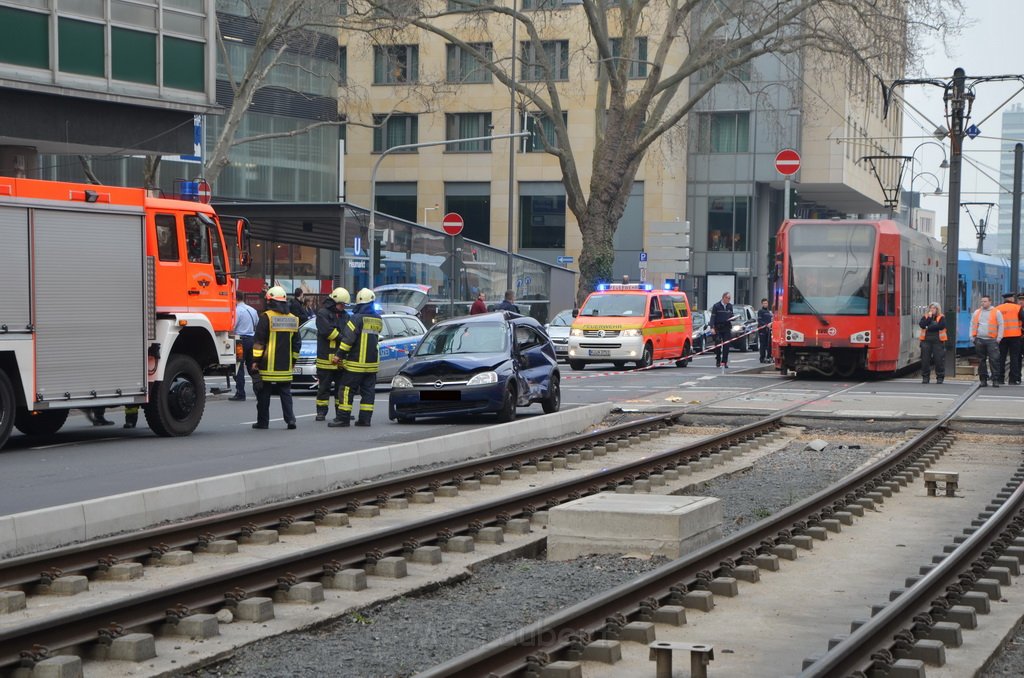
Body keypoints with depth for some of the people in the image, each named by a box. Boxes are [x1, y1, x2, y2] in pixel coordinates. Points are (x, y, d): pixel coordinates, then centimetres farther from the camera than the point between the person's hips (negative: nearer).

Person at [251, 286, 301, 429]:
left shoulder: (266, 317, -9)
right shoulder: (293, 319, 10)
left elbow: (259, 341, -11)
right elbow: (297, 343, 15)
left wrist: (255, 360, -7)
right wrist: (293, 361, 22)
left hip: (268, 365, -5)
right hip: (286, 367, 5)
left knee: (264, 394, 4)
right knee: (285, 393, 9)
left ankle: (263, 421, 7)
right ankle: (290, 419, -2)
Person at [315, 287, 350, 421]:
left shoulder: (345, 315, 15)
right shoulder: (323, 313, -5)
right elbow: (327, 330, -17)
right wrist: (342, 337, -12)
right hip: (326, 356, -6)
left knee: (341, 386, 9)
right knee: (324, 386, 1)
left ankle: (341, 411, 14)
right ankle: (321, 412, 5)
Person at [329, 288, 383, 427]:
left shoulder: (357, 318, -13)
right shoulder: (378, 320, 10)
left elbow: (348, 338, -16)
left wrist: (339, 355, -10)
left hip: (356, 363, -6)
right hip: (372, 363, 6)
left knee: (348, 390, -2)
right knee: (368, 391, 8)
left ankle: (343, 418, -3)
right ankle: (365, 419, 7)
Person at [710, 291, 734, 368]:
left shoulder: (730, 306, 10)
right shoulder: (716, 306, -3)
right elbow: (713, 317, -5)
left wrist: (733, 318, -6)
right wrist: (712, 328, -14)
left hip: (727, 328, 3)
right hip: (718, 328, -3)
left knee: (726, 346, -3)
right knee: (717, 345, -4)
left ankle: (724, 362, 0)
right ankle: (718, 361, 9)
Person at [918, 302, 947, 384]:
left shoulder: (941, 317, 4)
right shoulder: (925, 317, 11)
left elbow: (941, 326, -13)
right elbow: (922, 325, -7)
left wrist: (929, 327, -9)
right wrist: (929, 318, -11)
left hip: (938, 340, -2)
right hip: (926, 340, 2)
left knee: (939, 359, -3)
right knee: (925, 359, 1)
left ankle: (940, 377, 6)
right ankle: (925, 377, 10)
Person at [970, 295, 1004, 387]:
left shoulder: (996, 313, 5)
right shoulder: (976, 313, 15)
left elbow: (1000, 326, 4)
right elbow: (972, 325, 18)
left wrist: (999, 338, -3)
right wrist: (972, 337, 9)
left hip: (991, 340, -3)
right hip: (979, 340, 3)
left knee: (994, 360, -9)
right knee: (981, 360, 5)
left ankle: (995, 380, -6)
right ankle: (983, 379, 11)